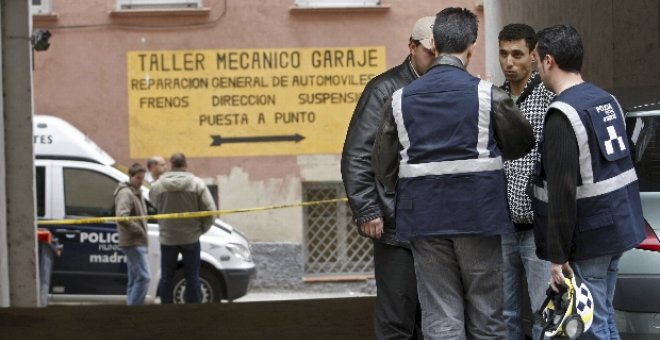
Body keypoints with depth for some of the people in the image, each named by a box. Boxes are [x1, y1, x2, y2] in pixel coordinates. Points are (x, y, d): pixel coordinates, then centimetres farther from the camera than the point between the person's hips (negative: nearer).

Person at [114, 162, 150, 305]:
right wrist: (138, 230, -19)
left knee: (134, 280, 11)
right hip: (133, 243, -10)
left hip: (138, 243, 10)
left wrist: (142, 232, 11)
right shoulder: (126, 193, -12)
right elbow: (121, 216, -26)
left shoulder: (137, 193, 18)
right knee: (143, 277, -16)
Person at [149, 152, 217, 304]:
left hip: (167, 239, 1)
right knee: (192, 277, 7)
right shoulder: (197, 184, -7)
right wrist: (202, 228, 5)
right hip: (191, 238, 0)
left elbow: (154, 204, 5)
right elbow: (210, 210, -9)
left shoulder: (158, 185, -6)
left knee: (166, 277, 11)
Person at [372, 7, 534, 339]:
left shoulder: (401, 99, 1)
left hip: (424, 221, 2)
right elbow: (522, 143, 7)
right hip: (478, 215, -2)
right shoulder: (486, 95, -7)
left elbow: (384, 167, 4)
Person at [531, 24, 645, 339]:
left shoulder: (563, 115, -17)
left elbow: (563, 192, -21)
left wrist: (558, 255, -18)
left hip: (587, 239, -9)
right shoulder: (606, 100, 10)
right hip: (617, 226, 9)